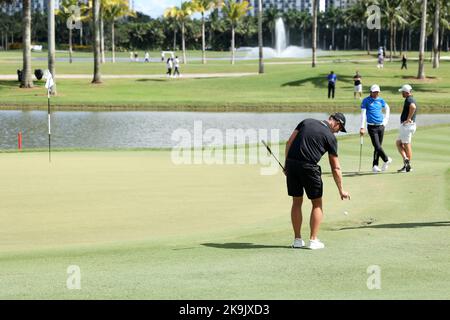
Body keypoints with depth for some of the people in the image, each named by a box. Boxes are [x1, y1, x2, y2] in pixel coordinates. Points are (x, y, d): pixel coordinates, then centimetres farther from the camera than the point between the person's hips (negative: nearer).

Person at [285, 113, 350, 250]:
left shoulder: (306, 122, 14)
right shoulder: (330, 137, 3)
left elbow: (289, 142, 8)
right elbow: (335, 168, 4)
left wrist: (286, 164, 13)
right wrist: (341, 190, 10)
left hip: (291, 163, 4)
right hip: (308, 167, -4)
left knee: (296, 202, 15)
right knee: (317, 203, 11)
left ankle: (297, 240, 16)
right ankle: (313, 240, 8)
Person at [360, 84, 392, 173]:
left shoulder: (381, 100, 9)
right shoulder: (366, 101, -4)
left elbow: (387, 108, 27)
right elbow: (363, 114, -8)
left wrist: (386, 120, 17)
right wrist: (362, 127, -15)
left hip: (381, 126, 4)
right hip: (372, 127, -4)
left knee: (378, 147, 5)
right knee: (377, 146, -14)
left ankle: (375, 166, 11)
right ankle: (386, 160, 4)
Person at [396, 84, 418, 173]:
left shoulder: (409, 100, -16)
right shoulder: (412, 100, 17)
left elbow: (413, 107, -38)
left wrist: (408, 119, -29)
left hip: (407, 125, -10)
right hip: (412, 125, 10)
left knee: (407, 145, -5)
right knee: (398, 143, 14)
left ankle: (408, 166, -5)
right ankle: (405, 159, 6)